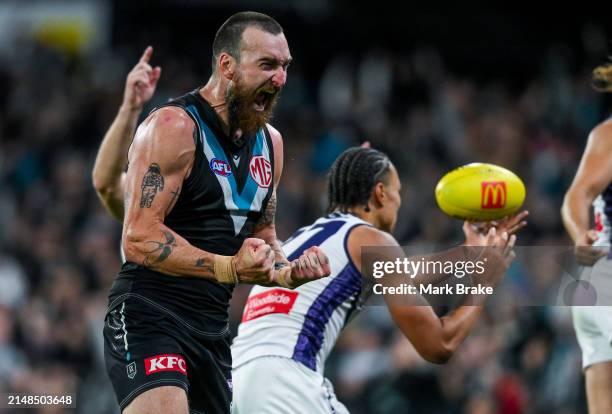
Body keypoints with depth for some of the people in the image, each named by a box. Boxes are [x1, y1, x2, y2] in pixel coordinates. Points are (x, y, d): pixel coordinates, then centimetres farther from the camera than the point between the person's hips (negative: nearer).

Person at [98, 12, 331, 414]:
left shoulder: (270, 142, 14)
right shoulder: (175, 127, -12)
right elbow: (140, 238, -20)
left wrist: (289, 273, 4)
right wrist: (227, 268, -28)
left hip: (212, 329, 8)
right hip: (148, 318, -8)